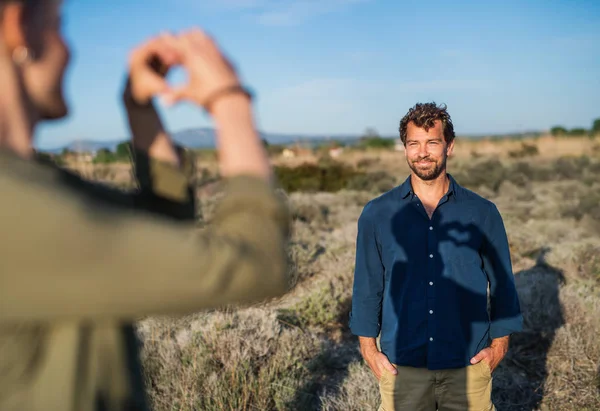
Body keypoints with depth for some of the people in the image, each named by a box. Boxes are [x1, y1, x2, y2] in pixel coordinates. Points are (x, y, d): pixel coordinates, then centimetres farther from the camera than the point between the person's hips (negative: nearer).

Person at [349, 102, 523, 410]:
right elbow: (367, 286, 4)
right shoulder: (377, 214, 1)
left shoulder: (482, 212, 1)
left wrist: (499, 345, 4)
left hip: (468, 365, 0)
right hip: (401, 366, 0)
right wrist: (369, 348, 1)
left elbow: (502, 282, 8)